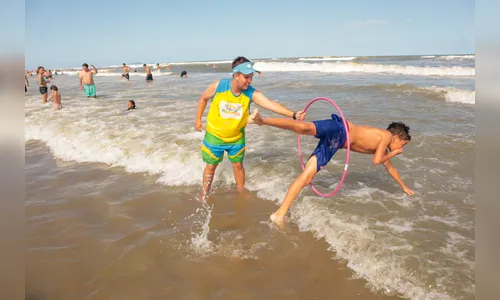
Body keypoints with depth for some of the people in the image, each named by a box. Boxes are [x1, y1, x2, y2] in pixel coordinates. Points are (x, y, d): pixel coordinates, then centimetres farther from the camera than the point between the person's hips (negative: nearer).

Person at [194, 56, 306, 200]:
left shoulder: (252, 93, -22)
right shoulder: (218, 86, -23)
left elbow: (271, 105, -35)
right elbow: (203, 98, -3)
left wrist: (293, 114, -48)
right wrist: (198, 119, 1)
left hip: (236, 137, 1)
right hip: (215, 135, -1)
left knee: (238, 165, 13)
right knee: (211, 166, 10)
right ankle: (204, 196, 28)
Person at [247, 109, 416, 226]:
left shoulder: (381, 148, 28)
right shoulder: (387, 135, 4)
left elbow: (389, 167, 42)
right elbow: (376, 161, -7)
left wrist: (404, 186, 54)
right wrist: (393, 154, 12)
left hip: (333, 143, 7)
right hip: (339, 130, -7)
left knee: (306, 177, -7)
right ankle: (263, 120, -48)